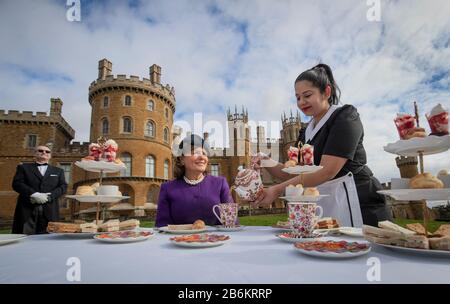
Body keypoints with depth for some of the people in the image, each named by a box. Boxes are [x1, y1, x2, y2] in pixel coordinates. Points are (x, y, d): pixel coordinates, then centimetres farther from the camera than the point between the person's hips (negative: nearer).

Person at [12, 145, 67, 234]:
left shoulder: (58, 171, 21)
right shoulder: (23, 167, 17)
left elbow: (63, 187, 8)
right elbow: (17, 183, 3)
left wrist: (48, 196, -10)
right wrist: (34, 194, -14)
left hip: (49, 210, 1)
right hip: (27, 208, -1)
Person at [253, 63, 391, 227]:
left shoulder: (345, 117, -8)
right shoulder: (306, 132, 14)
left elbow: (327, 171, -20)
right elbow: (293, 173, 9)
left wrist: (278, 190, -23)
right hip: (322, 204, 6)